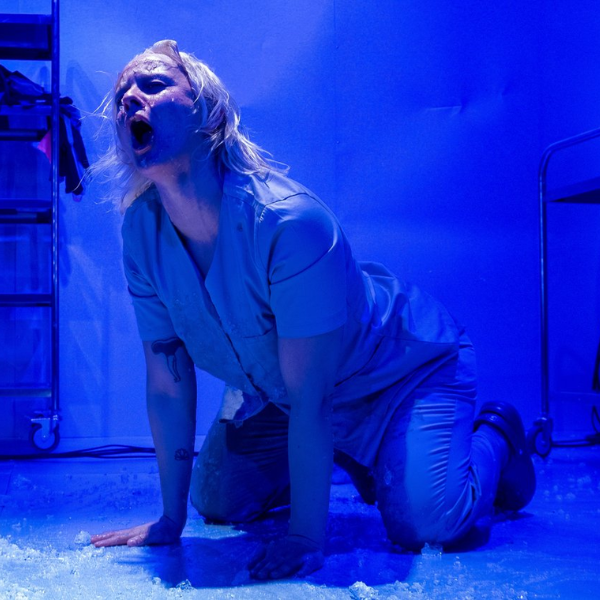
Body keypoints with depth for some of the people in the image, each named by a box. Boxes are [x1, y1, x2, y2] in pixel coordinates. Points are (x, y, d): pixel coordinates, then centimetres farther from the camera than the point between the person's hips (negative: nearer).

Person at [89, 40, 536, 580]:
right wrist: (169, 520, -7)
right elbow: (167, 380, -10)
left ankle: (493, 437, 12)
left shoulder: (290, 222, -37)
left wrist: (305, 538, -30)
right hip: (275, 389, 6)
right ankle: (350, 458, 32)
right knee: (216, 503, 8)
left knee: (427, 523, -24)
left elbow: (308, 400, -33)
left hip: (405, 367, -6)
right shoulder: (142, 230, -18)